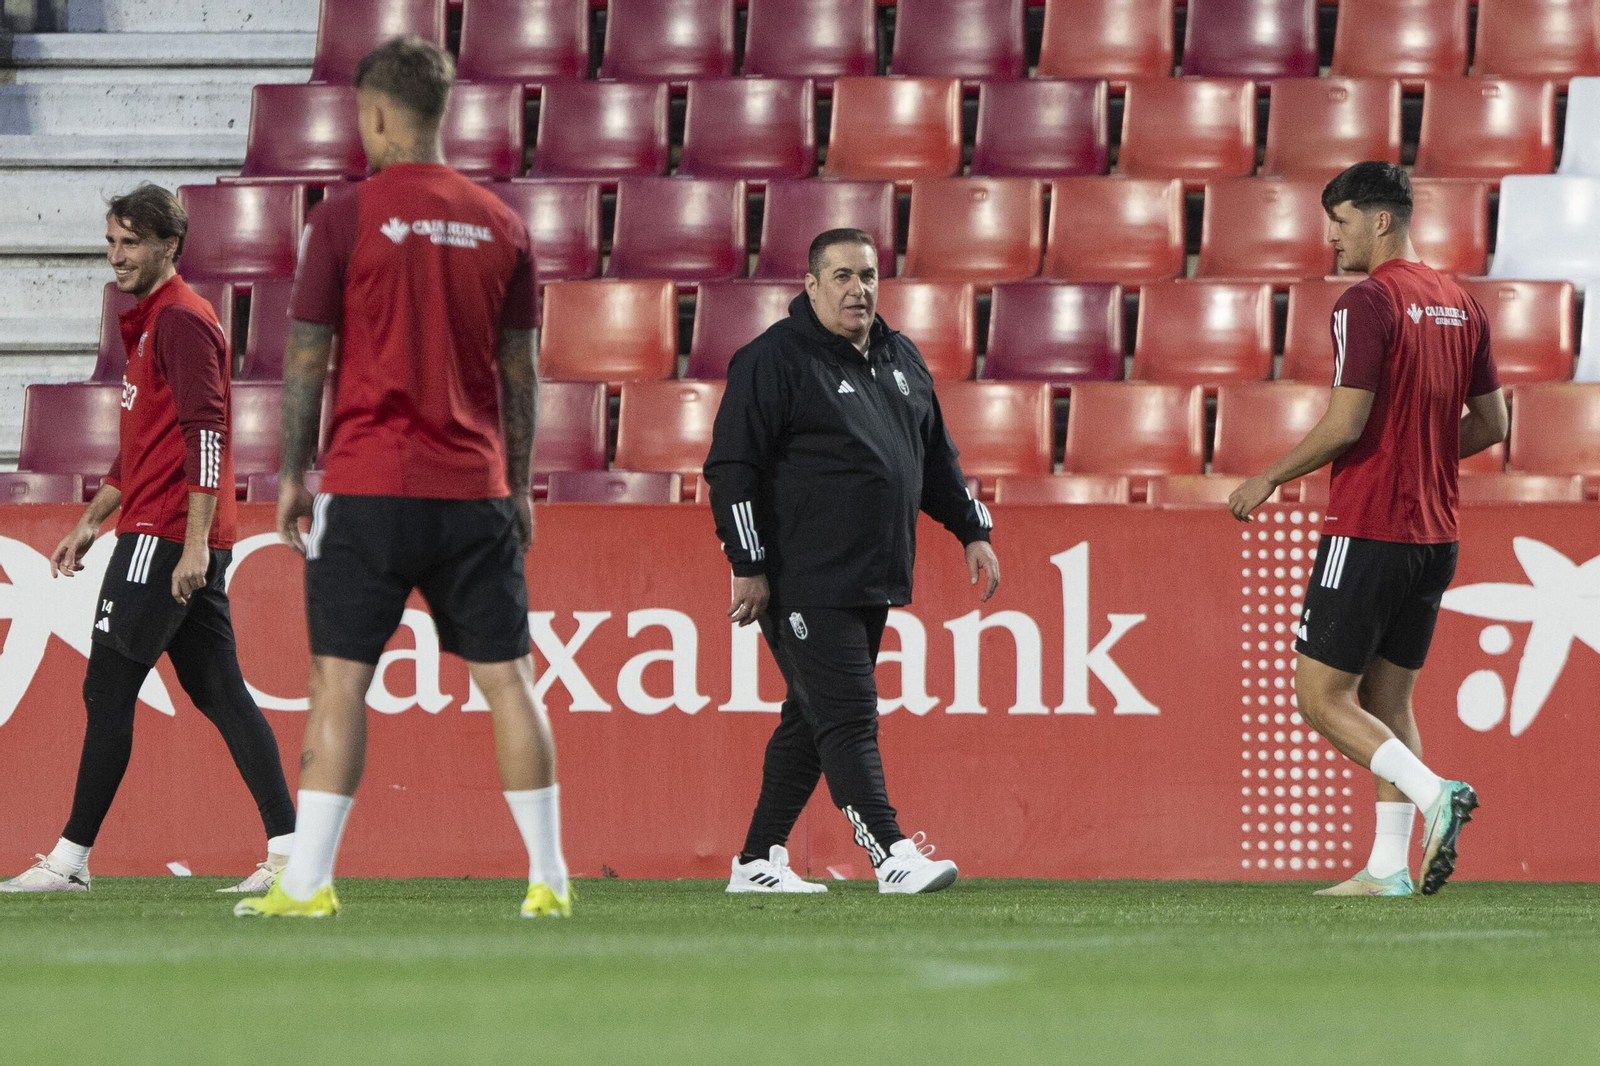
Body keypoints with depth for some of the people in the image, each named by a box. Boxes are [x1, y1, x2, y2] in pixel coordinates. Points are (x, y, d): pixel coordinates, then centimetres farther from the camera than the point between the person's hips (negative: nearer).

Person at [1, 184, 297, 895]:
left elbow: (207, 434, -19)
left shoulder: (182, 321, -10)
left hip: (166, 537, -10)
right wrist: (92, 521, 25)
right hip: (181, 543, 10)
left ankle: (71, 859, -5)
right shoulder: (149, 322, 22)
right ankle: (287, 848, 1)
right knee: (218, 692, 6)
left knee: (107, 691, -7)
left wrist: (195, 542, -24)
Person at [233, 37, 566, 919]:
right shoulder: (499, 225, 6)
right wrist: (518, 485, 17)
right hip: (475, 489, 3)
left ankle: (308, 881, -4)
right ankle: (548, 878, 6)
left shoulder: (345, 218, -5)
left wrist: (294, 472, 6)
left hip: (369, 485, -3)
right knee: (506, 677, 6)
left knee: (340, 678, 0)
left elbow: (307, 355, -3)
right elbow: (519, 368, 9)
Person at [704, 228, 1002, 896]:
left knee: (812, 723, 11)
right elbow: (732, 466, -11)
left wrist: (973, 531, 20)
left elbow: (936, 458, 26)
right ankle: (892, 857, -17)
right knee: (846, 717, -12)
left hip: (873, 585, 8)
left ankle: (757, 862, 18)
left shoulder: (901, 360, 16)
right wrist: (748, 565, -15)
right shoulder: (775, 360, -8)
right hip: (803, 584, -8)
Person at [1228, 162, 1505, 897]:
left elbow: (1345, 424, -18)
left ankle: (1433, 793, -19)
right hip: (1434, 534, 8)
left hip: (1366, 530, -8)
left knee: (1322, 699, -2)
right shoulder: (1460, 305, 11)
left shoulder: (1367, 304, -13)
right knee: (1388, 701, 12)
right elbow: (1490, 425, 14)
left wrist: (1268, 480, -6)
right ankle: (1388, 867, 7)